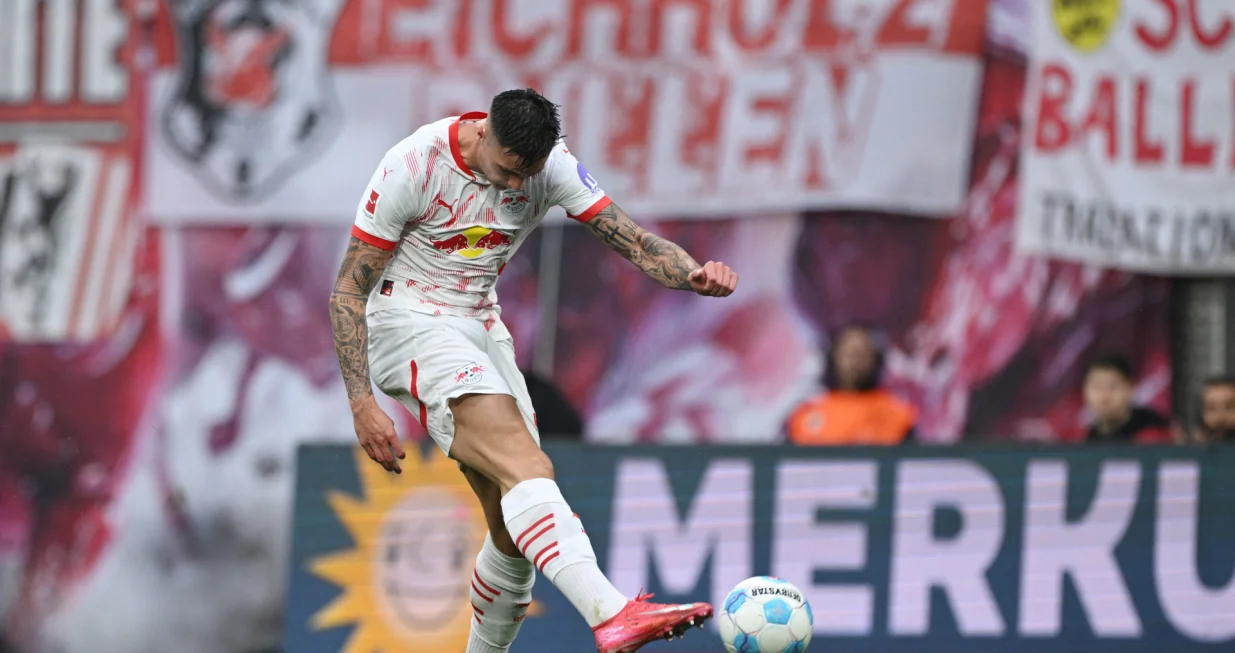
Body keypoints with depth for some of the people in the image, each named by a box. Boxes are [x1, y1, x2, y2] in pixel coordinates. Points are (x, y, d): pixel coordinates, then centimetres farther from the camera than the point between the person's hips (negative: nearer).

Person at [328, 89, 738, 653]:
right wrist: (362, 404, -20)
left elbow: (633, 241, -7)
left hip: (482, 329, 7)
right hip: (408, 325, -7)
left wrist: (694, 274, -29)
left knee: (517, 528, 1)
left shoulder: (551, 164, -4)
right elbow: (348, 290, -13)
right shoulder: (413, 166, -18)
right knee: (525, 465, -29)